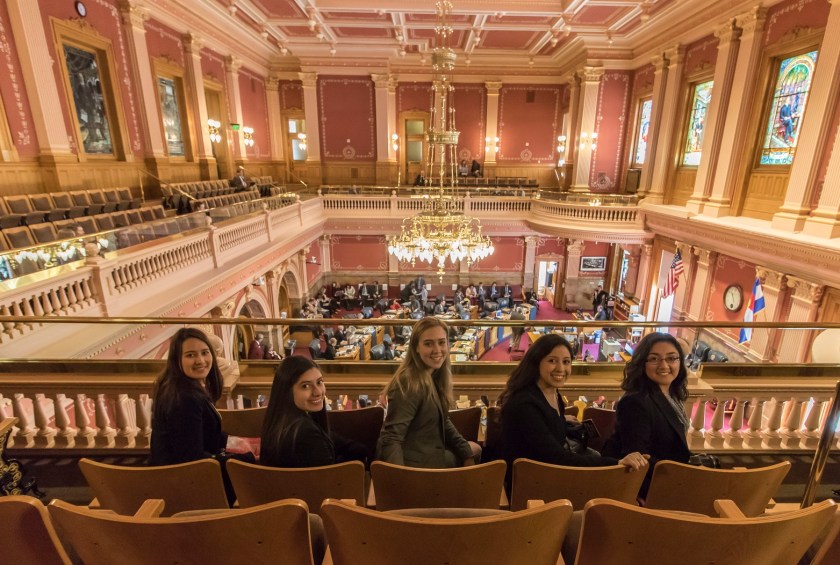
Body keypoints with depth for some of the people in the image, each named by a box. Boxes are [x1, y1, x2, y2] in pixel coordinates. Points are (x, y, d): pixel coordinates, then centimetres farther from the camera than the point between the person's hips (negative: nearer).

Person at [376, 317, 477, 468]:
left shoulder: (435, 376, 0)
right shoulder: (410, 384, -28)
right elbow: (390, 439, -32)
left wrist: (467, 453, 2)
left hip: (432, 452, 9)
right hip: (415, 463, -8)